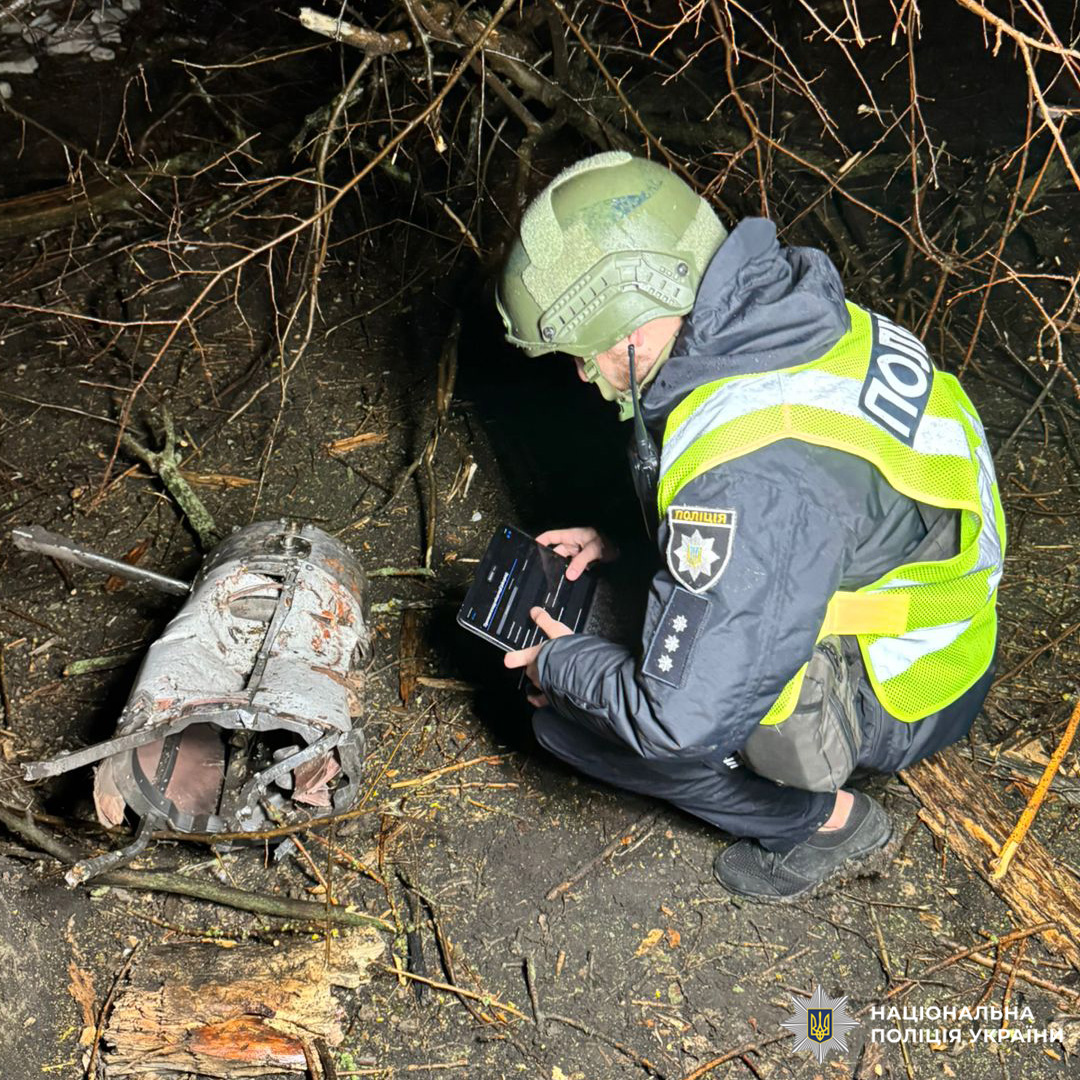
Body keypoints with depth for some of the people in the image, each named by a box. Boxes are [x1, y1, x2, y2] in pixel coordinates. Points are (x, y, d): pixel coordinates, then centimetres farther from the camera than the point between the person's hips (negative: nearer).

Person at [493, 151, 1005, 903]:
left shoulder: (747, 474, -36)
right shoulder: (795, 315, -8)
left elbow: (683, 720, -29)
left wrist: (561, 665, -9)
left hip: (894, 700, -8)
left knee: (567, 713, -8)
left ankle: (828, 820, 4)